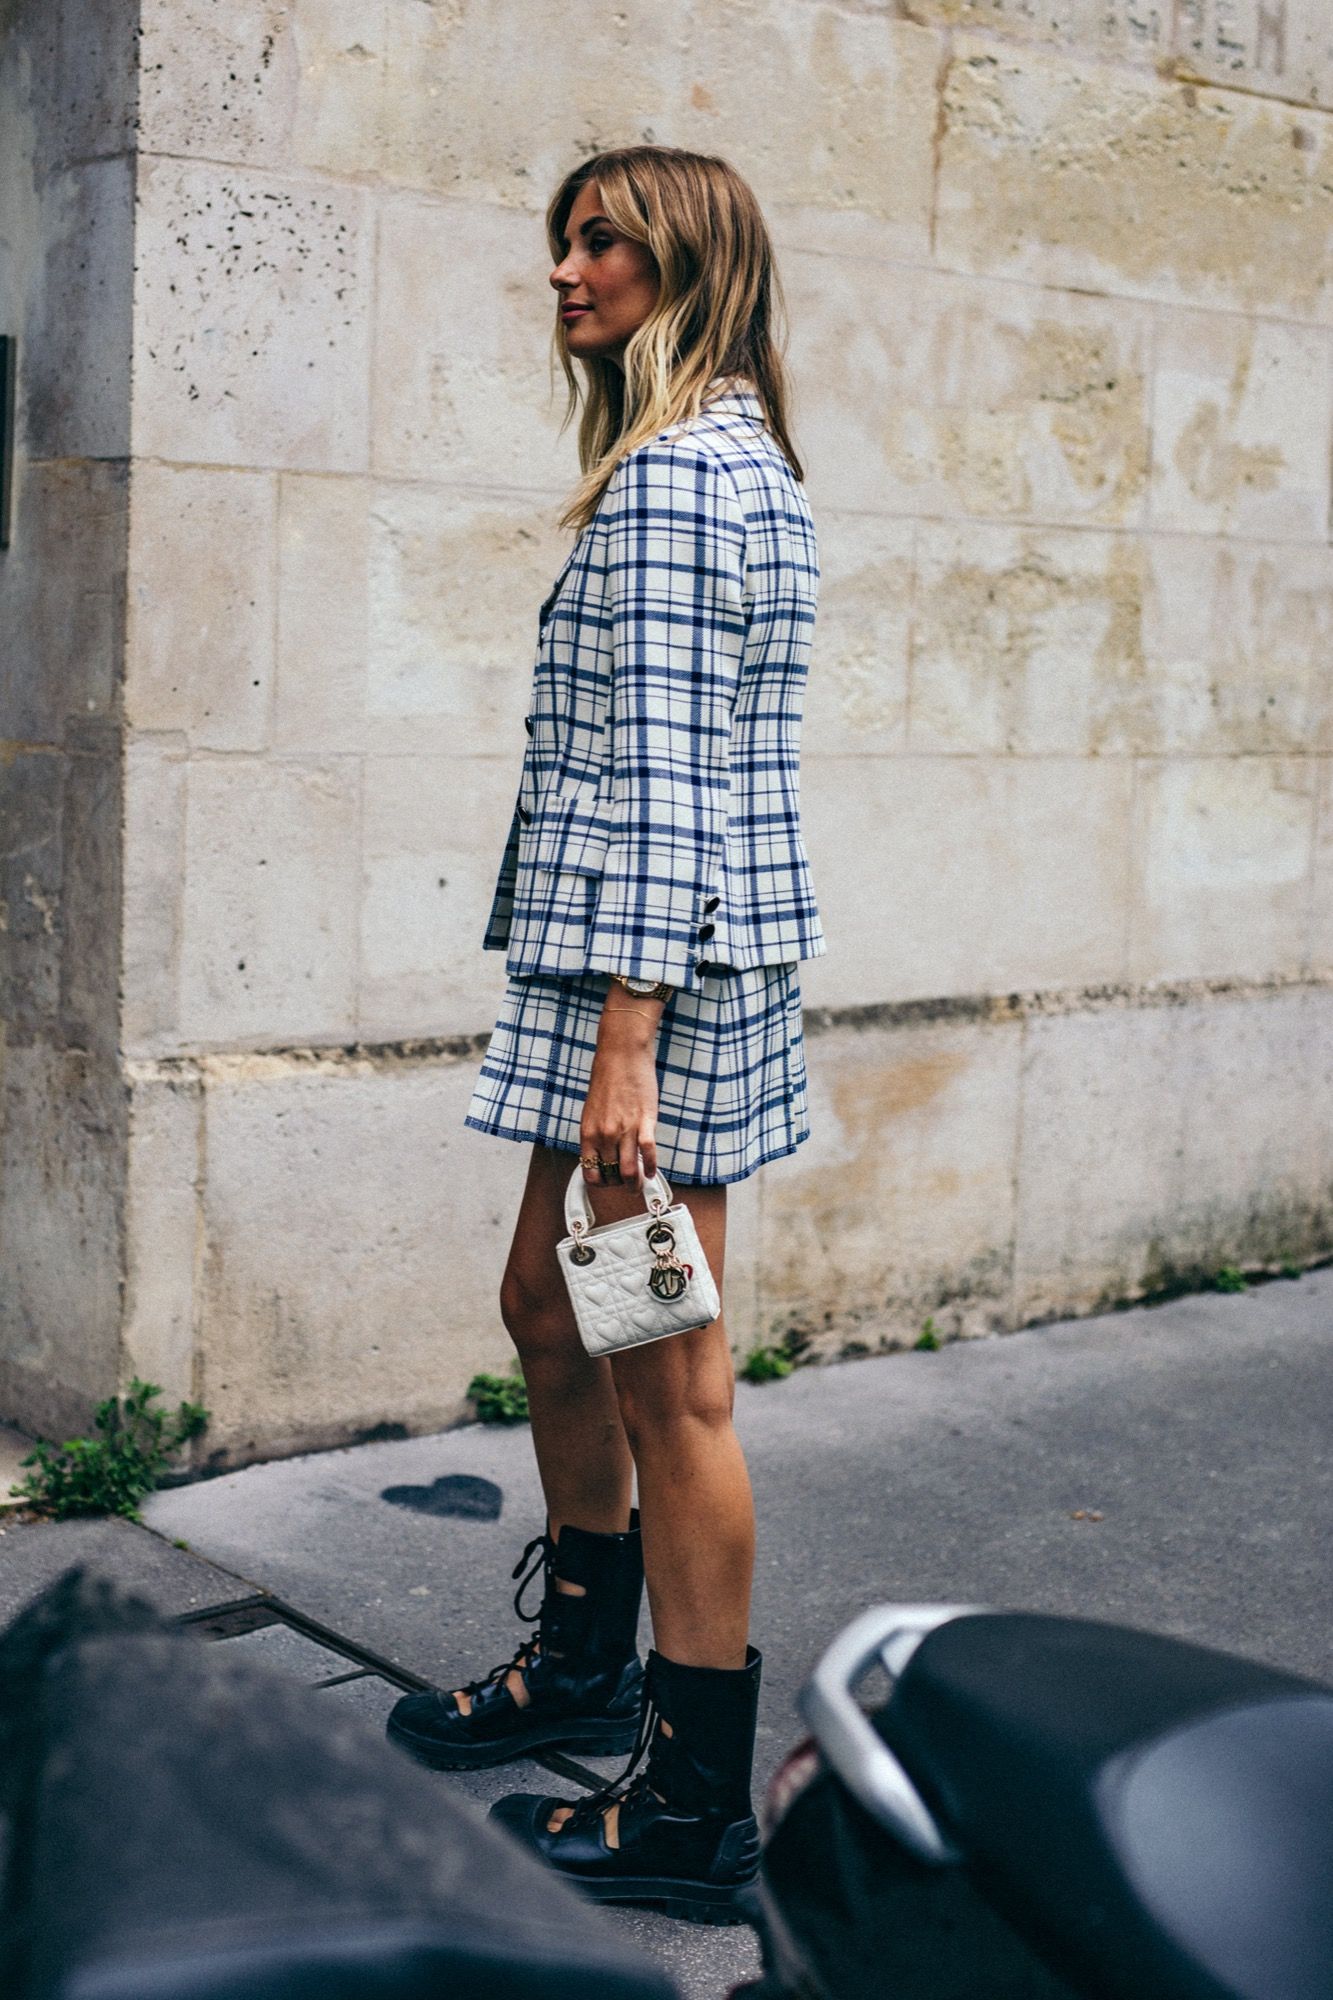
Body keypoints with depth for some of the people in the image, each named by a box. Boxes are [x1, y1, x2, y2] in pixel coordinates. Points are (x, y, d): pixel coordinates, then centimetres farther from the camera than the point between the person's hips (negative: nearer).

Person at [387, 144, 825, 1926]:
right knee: (549, 1308, 21)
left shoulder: (669, 472, -13)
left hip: (658, 965, -11)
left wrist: (624, 1034, -22)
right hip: (701, 946, 11)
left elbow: (658, 767, -20)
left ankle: (695, 1805, 8)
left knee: (667, 1381, -3)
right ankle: (585, 1658, 38)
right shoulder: (740, 458, 18)